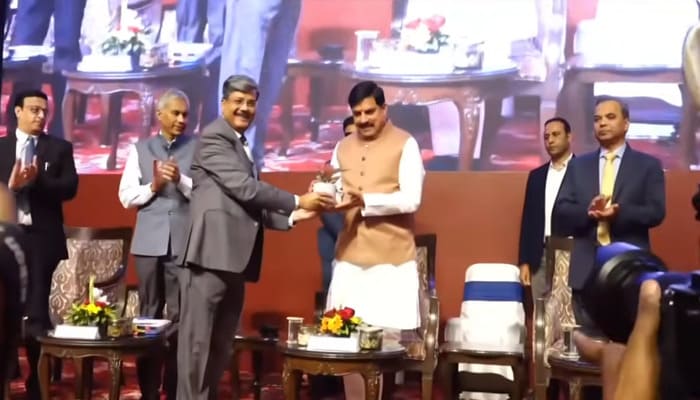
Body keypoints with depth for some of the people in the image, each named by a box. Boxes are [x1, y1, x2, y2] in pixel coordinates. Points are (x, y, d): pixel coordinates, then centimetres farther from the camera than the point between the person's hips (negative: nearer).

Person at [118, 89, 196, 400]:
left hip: (185, 242, -2)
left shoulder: (198, 148, 4)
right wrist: (152, 186, -10)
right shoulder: (140, 149, 10)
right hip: (149, 241, 2)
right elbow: (126, 195, 6)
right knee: (148, 314, 8)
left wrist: (181, 181, -18)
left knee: (180, 315, 0)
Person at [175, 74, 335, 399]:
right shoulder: (213, 137, -4)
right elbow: (244, 188, -14)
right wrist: (297, 201, -11)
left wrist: (291, 217, 10)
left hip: (234, 257, 9)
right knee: (198, 340, -5)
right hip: (211, 254, -9)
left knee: (221, 343, 12)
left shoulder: (242, 146, 24)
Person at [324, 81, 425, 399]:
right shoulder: (343, 148, 14)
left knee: (387, 335, -2)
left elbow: (411, 199, -11)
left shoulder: (405, 144, -2)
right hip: (349, 255, 5)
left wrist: (366, 201, -23)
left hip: (391, 257, -4)